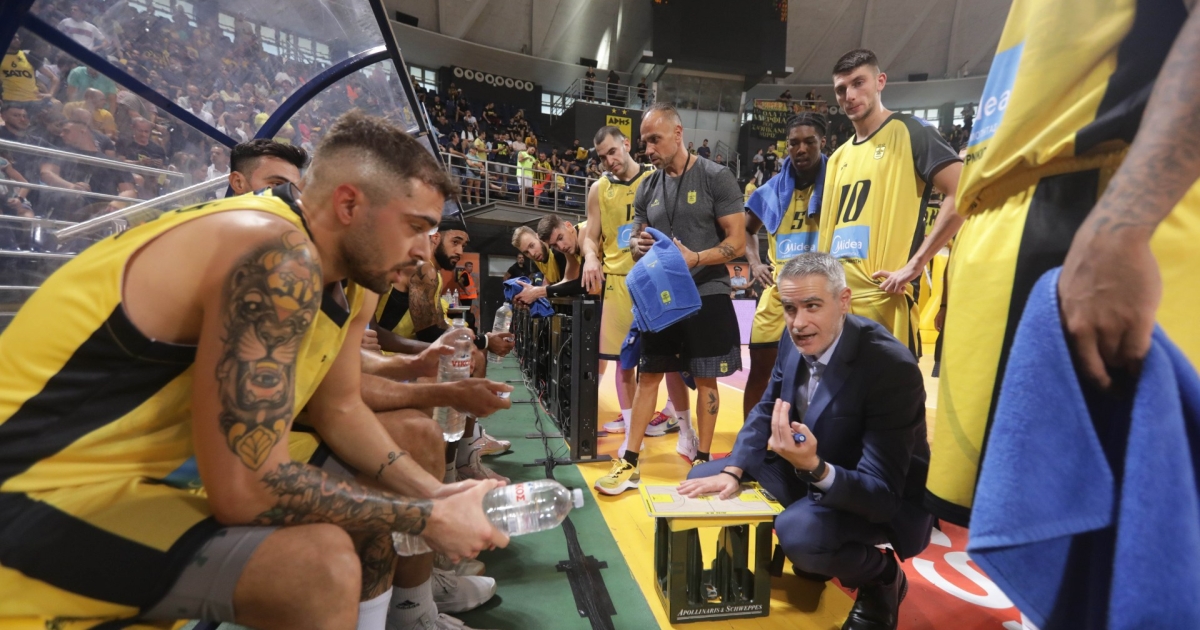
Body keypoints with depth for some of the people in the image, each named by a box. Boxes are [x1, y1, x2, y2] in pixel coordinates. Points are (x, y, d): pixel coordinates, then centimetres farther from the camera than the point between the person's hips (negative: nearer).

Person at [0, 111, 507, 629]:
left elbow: (339, 409, 9)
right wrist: (426, 517, -20)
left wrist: (432, 494, -1)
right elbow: (247, 488, -31)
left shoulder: (350, 282, -1)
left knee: (371, 519, 6)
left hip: (151, 465, 9)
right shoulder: (280, 259, -29)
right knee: (322, 565, -26)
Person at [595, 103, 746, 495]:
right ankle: (629, 463, 13)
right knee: (648, 376, 6)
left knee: (705, 379, 5)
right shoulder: (647, 189, 9)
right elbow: (638, 245, 16)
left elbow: (737, 241, -10)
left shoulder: (716, 178, -6)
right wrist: (639, 247, -9)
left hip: (706, 294, -4)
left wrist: (696, 259, -26)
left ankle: (702, 460, 21)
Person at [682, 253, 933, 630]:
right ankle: (813, 559, 18)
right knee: (704, 477, 1)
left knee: (798, 532, -37)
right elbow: (766, 410, 2)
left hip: (887, 503, -7)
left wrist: (814, 467, -50)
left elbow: (882, 494, -31)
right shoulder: (796, 340, -11)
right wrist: (733, 472, -13)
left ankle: (882, 577, 0)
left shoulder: (893, 368, -31)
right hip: (810, 471, 7)